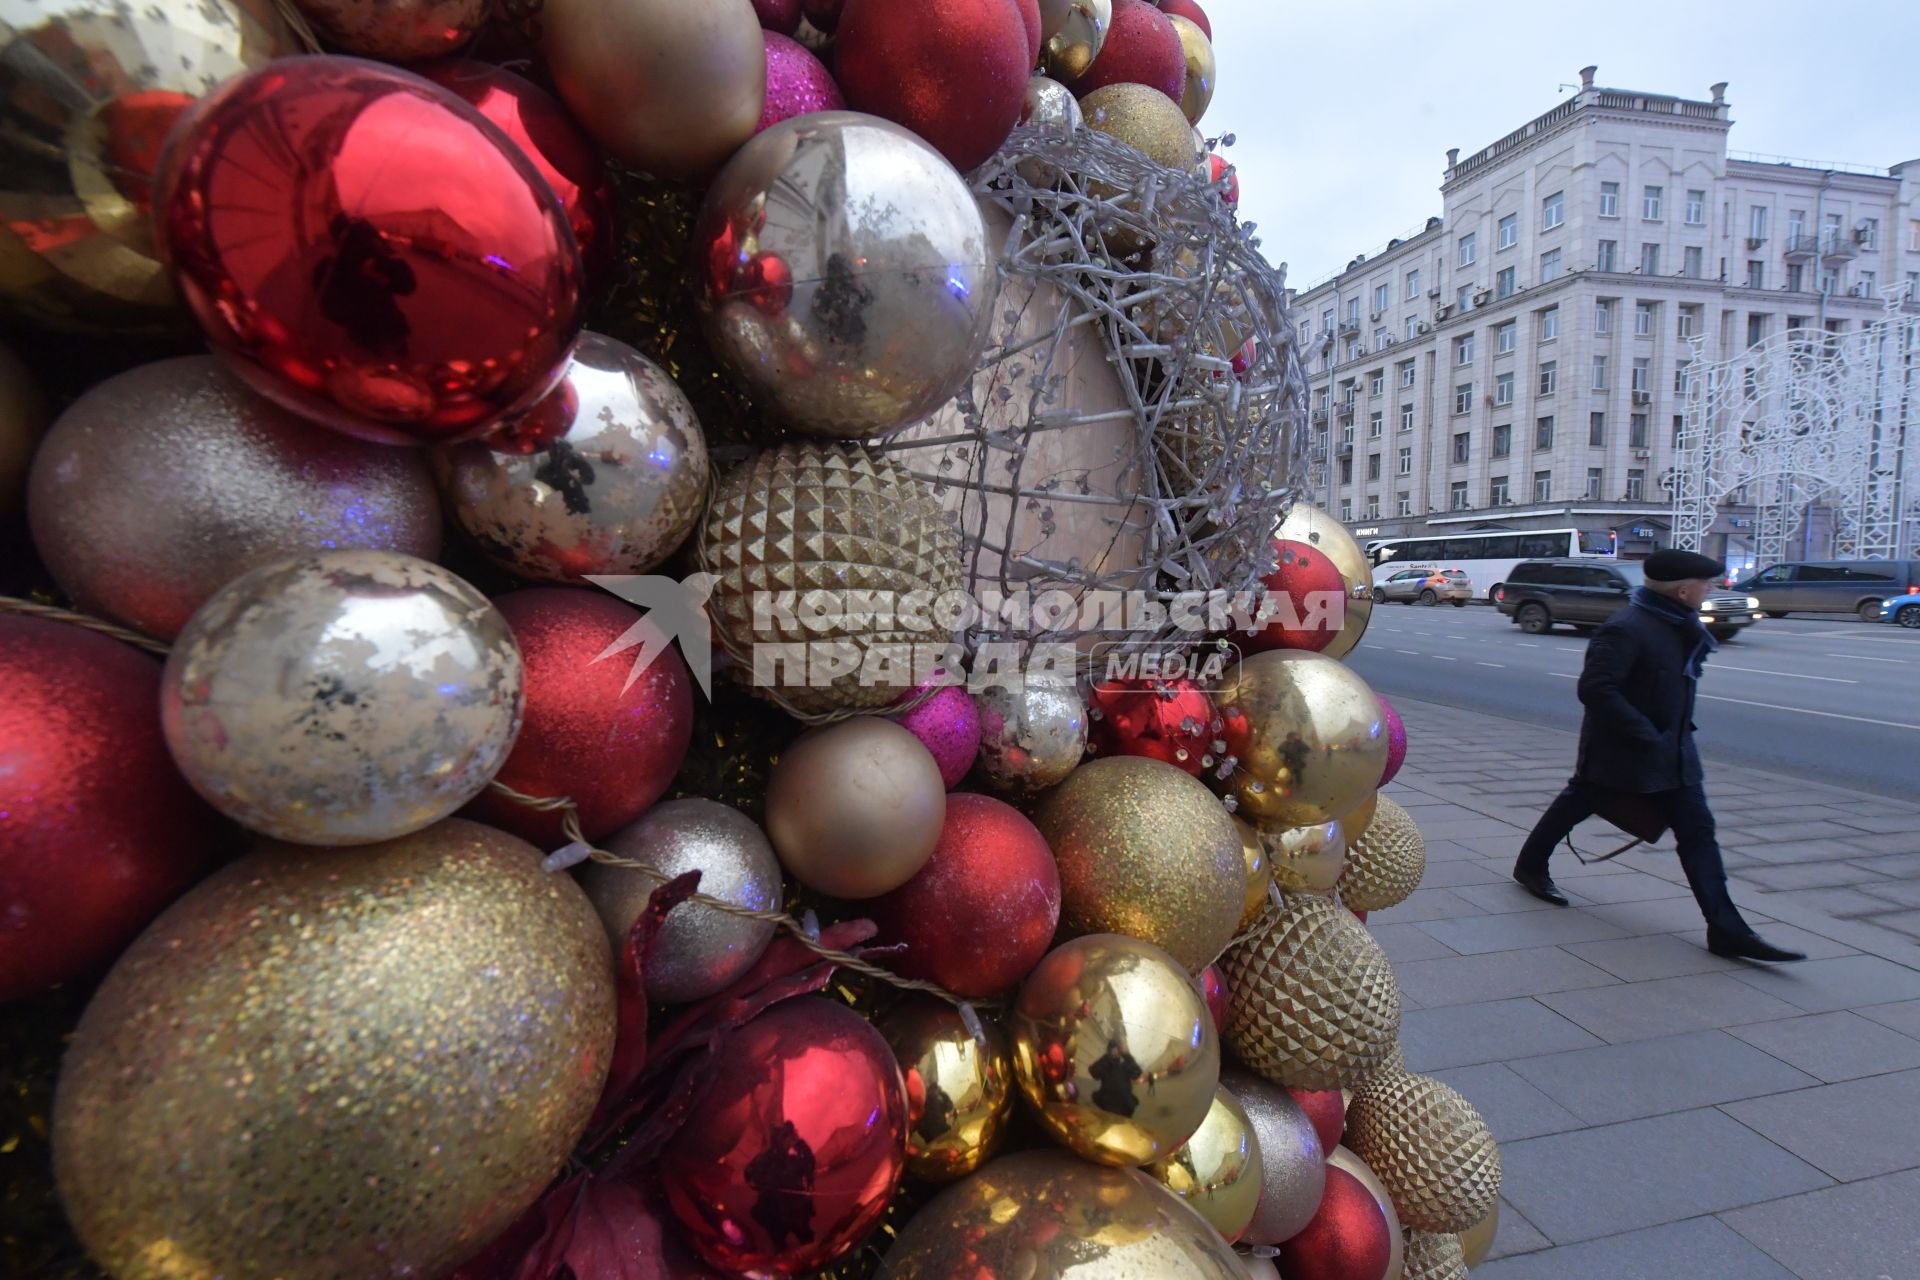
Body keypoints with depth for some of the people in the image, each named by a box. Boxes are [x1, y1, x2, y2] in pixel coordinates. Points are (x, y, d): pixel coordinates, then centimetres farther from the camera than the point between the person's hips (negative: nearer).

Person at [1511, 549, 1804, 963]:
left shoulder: (1680, 627, 4)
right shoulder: (1627, 629, -24)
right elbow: (1595, 689, -30)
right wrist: (1645, 736, -26)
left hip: (1671, 753, 8)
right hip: (1617, 751, -8)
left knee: (1698, 830, 5)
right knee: (1576, 804, 11)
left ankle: (1726, 929, 11)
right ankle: (1530, 866, 33)